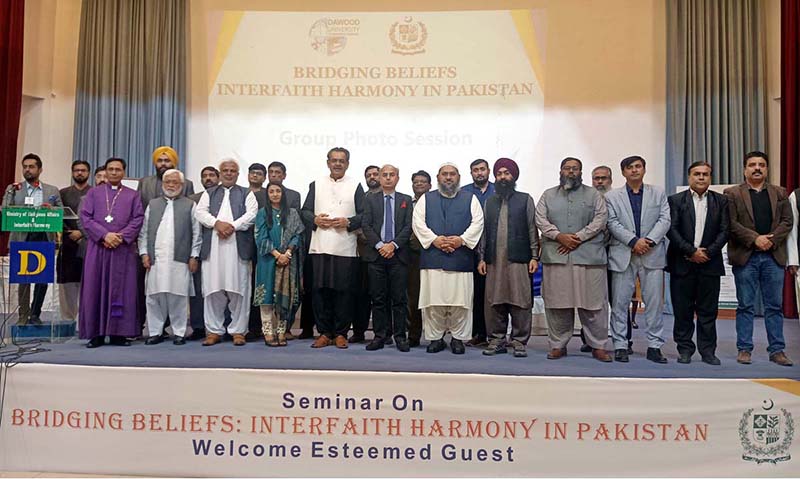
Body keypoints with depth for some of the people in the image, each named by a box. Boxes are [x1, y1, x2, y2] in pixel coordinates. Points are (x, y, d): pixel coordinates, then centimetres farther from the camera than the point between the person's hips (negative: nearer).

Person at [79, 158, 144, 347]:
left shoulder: (133, 195, 13)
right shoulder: (93, 193, 13)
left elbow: (138, 219, 3)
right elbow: (85, 217, 2)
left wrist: (121, 237, -11)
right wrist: (104, 235, -11)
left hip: (123, 249, 0)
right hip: (97, 248, 1)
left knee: (121, 289, -2)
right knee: (96, 289, -1)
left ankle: (118, 333, 2)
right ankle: (96, 333, 3)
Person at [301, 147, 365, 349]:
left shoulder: (355, 186, 9)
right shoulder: (316, 185, 15)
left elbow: (364, 214, 4)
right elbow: (305, 210, 12)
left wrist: (348, 222, -13)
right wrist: (315, 219, -8)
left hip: (345, 247, -2)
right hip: (320, 247, 2)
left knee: (344, 291, -1)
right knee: (320, 290, 2)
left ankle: (340, 333, 10)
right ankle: (324, 332, 12)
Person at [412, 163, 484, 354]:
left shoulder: (470, 199, 14)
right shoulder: (426, 199, 15)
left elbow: (477, 222, 3)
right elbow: (418, 222, 4)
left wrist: (462, 239, -12)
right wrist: (434, 239, -10)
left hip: (460, 258, 0)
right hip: (432, 258, 1)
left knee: (460, 301, -1)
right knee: (433, 300, 0)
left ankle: (458, 338, 11)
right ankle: (435, 337, 12)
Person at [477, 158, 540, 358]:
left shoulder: (525, 200, 8)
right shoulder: (489, 202, 16)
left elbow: (532, 230, 3)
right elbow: (484, 231, 14)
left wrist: (534, 256, -4)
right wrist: (481, 258, 7)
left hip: (518, 259, -3)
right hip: (494, 261, 3)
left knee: (520, 302, -3)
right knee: (494, 302, 2)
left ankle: (520, 342, 5)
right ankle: (497, 340, 11)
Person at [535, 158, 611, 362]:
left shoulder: (593, 194, 12)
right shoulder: (548, 195, 15)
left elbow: (601, 219, 0)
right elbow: (541, 220, 3)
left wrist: (578, 237, -11)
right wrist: (559, 236, -12)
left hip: (588, 256, -1)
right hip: (556, 256, 1)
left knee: (593, 303, -1)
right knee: (557, 302, 3)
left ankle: (598, 346, 10)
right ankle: (558, 345, 14)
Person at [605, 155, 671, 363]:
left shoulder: (658, 194, 14)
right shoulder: (612, 197, 9)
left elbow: (664, 220, 3)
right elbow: (613, 224, -2)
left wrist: (649, 240, -12)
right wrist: (634, 241, -13)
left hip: (652, 254, 1)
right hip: (623, 255, -1)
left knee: (654, 302, 2)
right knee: (620, 303, 0)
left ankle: (654, 346, 10)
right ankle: (620, 346, 8)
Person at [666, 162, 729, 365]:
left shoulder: (721, 201, 9)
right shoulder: (675, 200, 4)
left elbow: (724, 231, 3)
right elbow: (671, 230, -4)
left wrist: (708, 252, -9)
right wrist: (691, 252, -11)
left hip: (710, 263, 1)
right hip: (682, 263, -1)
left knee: (708, 310, 5)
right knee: (682, 310, 3)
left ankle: (708, 350, 13)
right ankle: (685, 349, 13)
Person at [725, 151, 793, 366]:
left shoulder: (780, 193, 14)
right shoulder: (732, 193, 4)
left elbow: (787, 221, 5)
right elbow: (731, 223, -6)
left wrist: (771, 240, -10)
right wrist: (755, 238, -15)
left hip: (774, 256, 3)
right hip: (745, 257, -3)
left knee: (774, 306, 6)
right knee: (746, 306, 3)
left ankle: (777, 350, 13)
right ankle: (744, 349, 9)